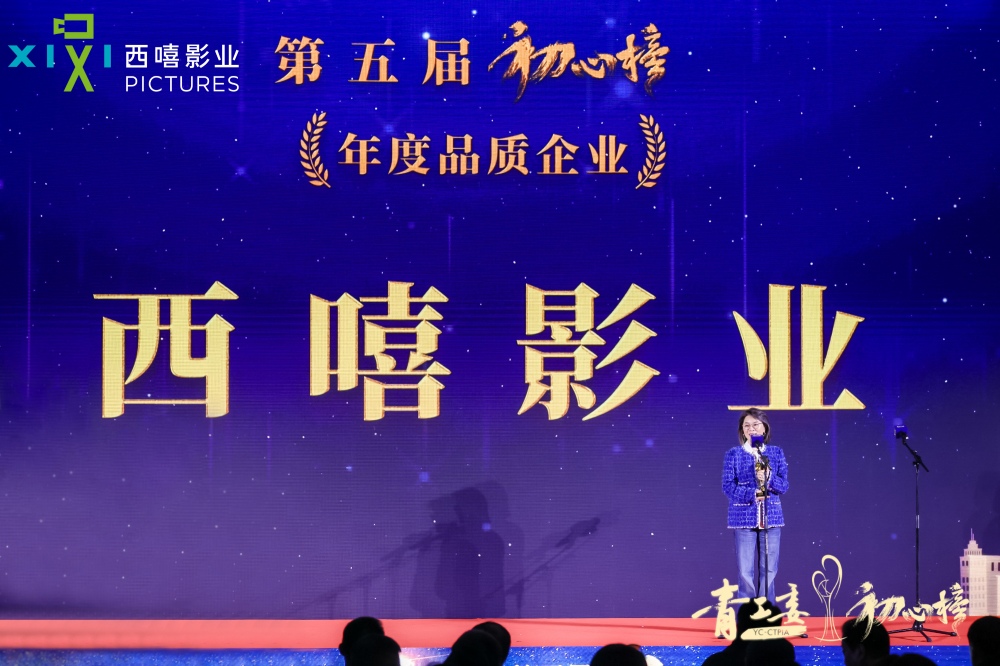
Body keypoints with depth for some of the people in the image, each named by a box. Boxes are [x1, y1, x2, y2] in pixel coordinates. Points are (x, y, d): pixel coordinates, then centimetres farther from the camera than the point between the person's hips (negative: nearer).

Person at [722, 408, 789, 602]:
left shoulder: (776, 453, 7)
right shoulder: (734, 454, 2)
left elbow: (784, 485, 2)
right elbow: (728, 486, -4)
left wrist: (768, 478, -17)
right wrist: (751, 494, -17)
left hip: (771, 517, 2)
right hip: (744, 517, -2)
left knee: (768, 571, 3)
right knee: (746, 572, -3)